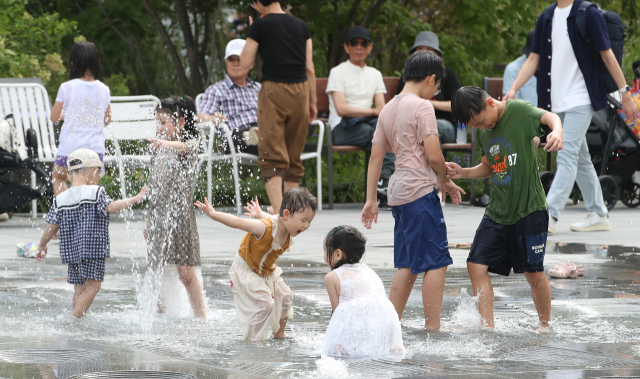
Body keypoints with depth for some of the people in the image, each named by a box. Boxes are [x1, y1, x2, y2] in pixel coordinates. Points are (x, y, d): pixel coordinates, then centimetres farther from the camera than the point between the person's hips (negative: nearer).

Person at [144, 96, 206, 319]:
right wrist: (149, 221, 19)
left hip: (180, 215, -6)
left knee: (186, 272, -6)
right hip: (159, 216, 6)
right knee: (156, 270, 6)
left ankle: (200, 316, 0)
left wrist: (167, 143, -55)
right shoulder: (158, 150, 14)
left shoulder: (191, 144, -6)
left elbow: (186, 148, -33)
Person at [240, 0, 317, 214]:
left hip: (274, 89, -5)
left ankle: (278, 211, -22)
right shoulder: (301, 25, 10)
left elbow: (245, 63, 0)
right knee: (294, 156, 14)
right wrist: (312, 101, 17)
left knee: (272, 156, -7)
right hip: (300, 90, 5)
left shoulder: (261, 25, -4)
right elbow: (309, 68, 10)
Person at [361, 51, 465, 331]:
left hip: (398, 192, 8)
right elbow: (433, 155, -14)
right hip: (420, 190, -8)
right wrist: (445, 181, 4)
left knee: (407, 263, 14)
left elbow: (376, 156, 16)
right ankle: (433, 326, -7)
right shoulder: (422, 107, -8)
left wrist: (370, 200, 19)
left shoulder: (389, 109, 15)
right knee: (436, 261, -5)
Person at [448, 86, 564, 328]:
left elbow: (549, 117, -30)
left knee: (533, 272, 0)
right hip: (497, 211, 7)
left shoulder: (518, 111, -12)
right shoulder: (482, 132, 9)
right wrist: (463, 173, 4)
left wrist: (557, 130, -53)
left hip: (528, 208, -7)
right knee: (476, 265, -4)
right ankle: (488, 328, -1)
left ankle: (545, 326, 20)